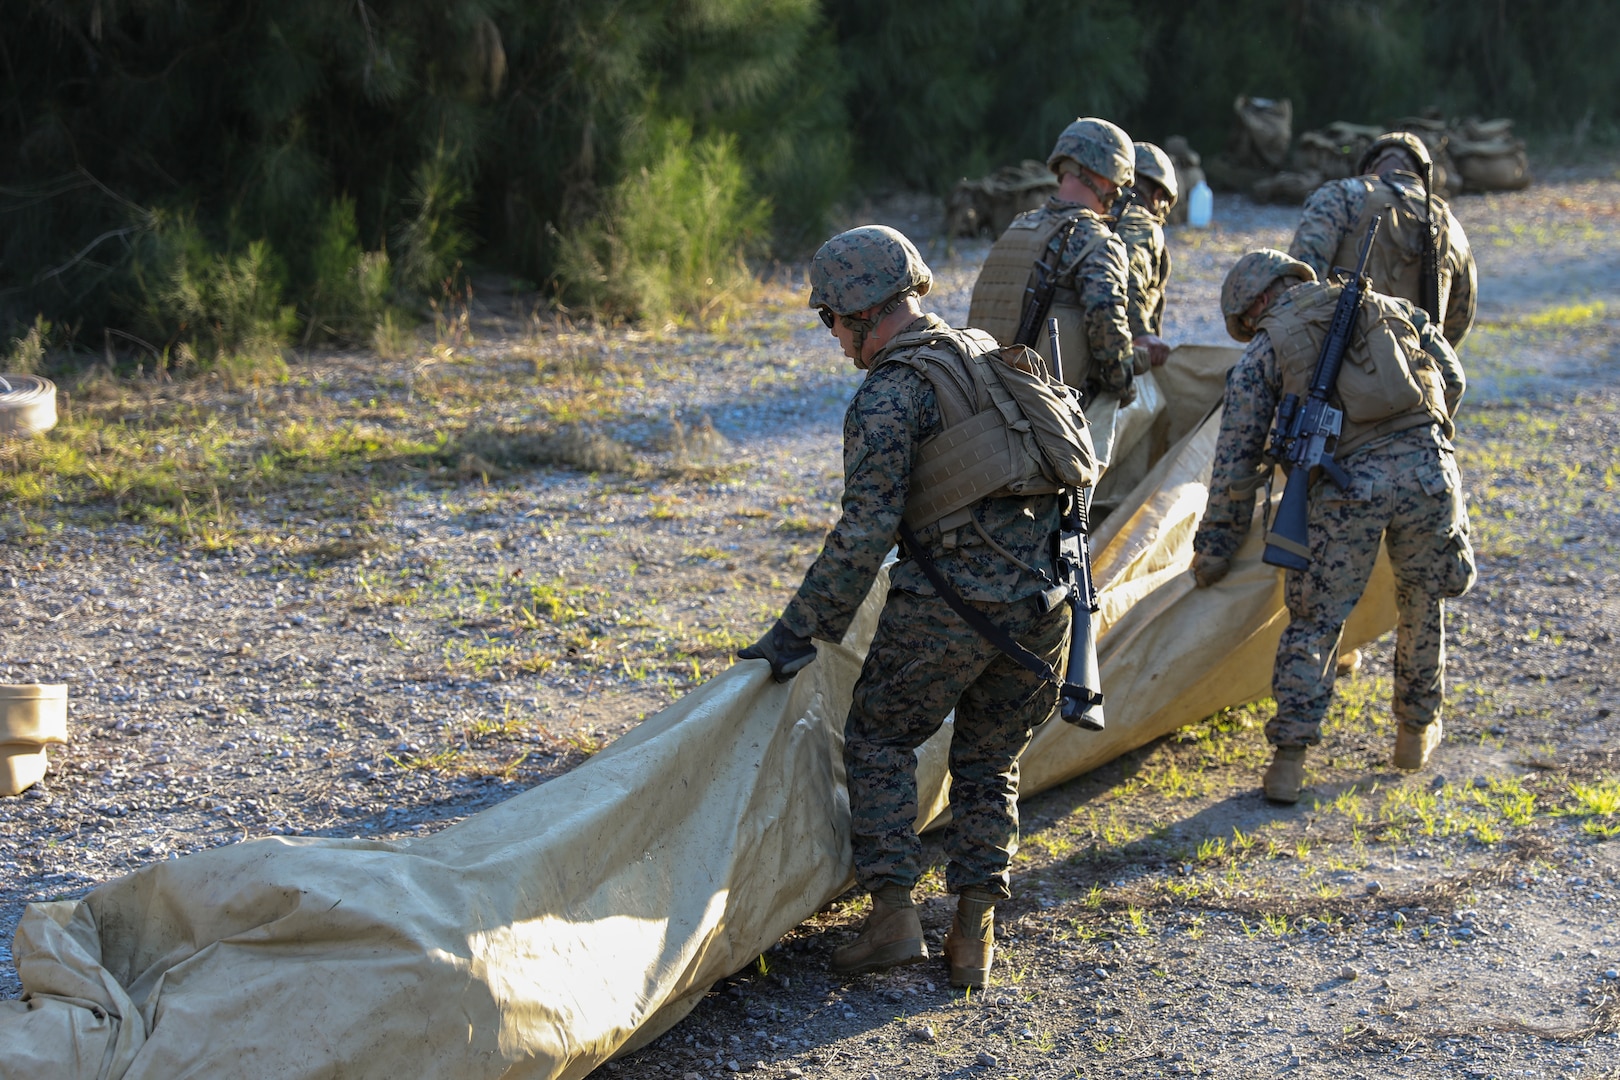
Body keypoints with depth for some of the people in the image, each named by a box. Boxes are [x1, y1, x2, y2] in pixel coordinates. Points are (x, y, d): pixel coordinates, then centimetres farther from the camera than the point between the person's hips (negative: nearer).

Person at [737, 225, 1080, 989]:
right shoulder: (992, 353, 15)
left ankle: (894, 916, 3)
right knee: (989, 763, 18)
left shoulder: (888, 395, -9)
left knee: (878, 739, 12)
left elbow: (864, 534, -15)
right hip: (1043, 596, 7)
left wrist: (798, 633, -11)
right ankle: (974, 933, 10)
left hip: (950, 601, -7)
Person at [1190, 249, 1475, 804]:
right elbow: (1451, 379, 26)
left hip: (1346, 484, -2)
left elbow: (1236, 461, 12)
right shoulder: (1389, 307, 23)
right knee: (1423, 602, 25)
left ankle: (1288, 760, 5)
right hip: (1427, 468, 2)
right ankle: (1417, 728, 37)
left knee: (1315, 620, 10)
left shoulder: (1263, 351, 14)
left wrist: (1214, 547, 18)